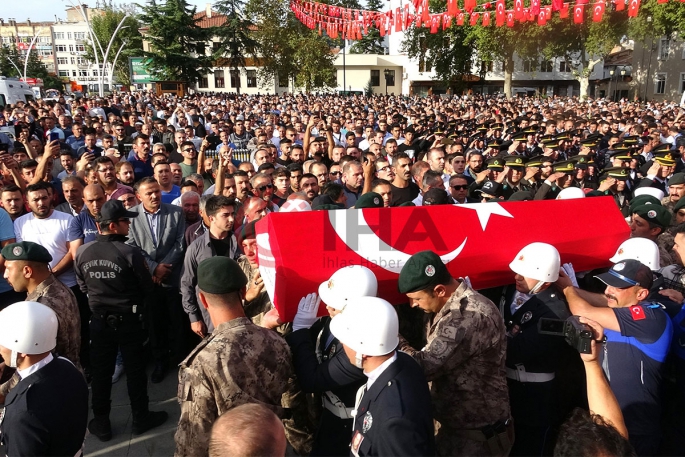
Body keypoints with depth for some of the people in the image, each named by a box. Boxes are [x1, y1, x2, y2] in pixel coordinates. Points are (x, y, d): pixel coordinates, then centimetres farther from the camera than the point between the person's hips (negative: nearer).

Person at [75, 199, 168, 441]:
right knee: (135, 370, 11)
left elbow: (83, 287, 5)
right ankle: (141, 418, 26)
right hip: (129, 320, -3)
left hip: (100, 320, 3)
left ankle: (101, 424, 27)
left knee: (100, 372, 15)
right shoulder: (130, 253, -21)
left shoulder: (82, 253, -9)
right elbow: (147, 287, -9)